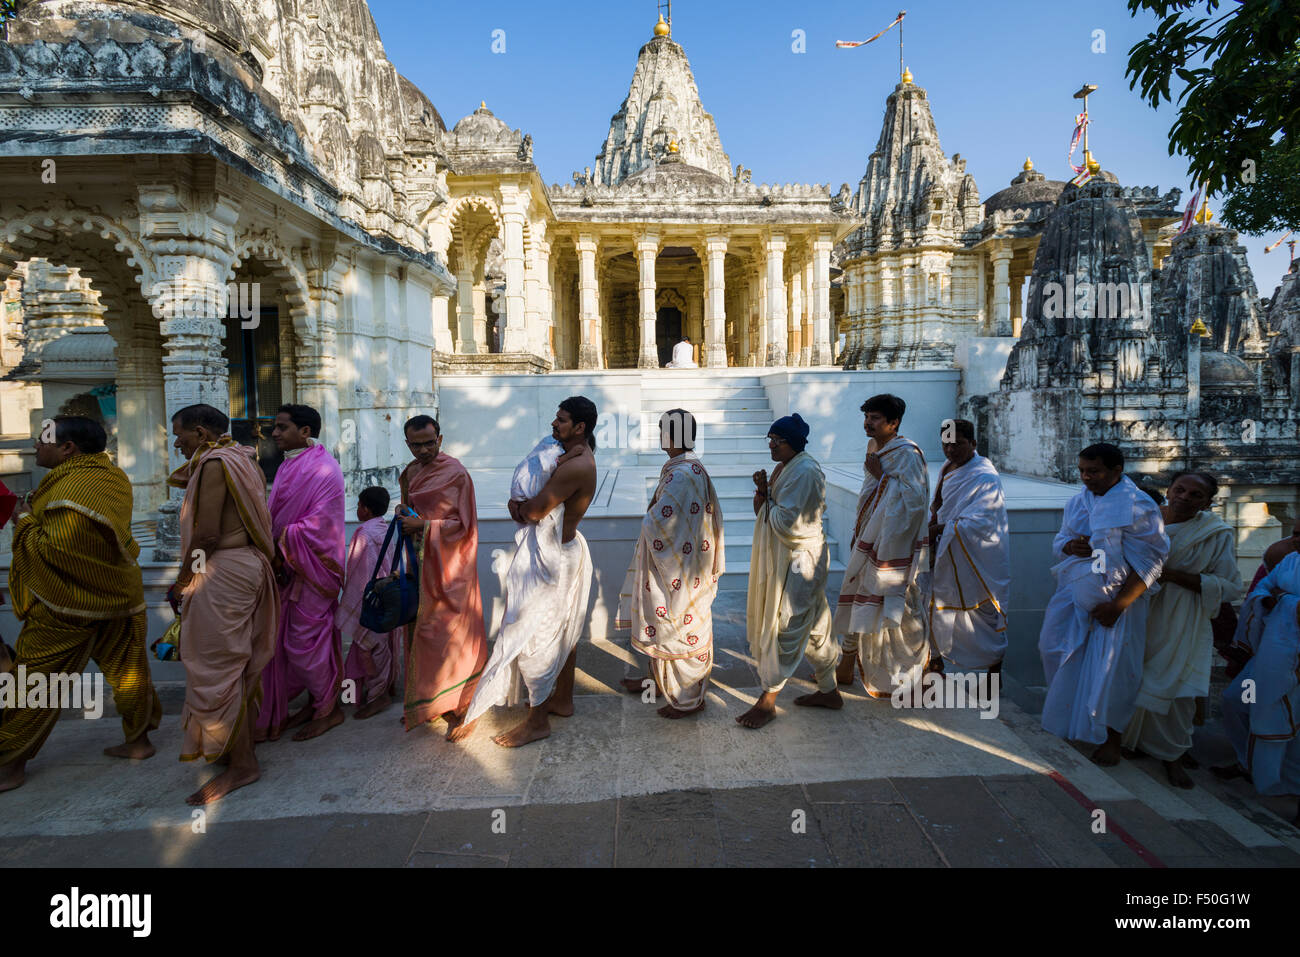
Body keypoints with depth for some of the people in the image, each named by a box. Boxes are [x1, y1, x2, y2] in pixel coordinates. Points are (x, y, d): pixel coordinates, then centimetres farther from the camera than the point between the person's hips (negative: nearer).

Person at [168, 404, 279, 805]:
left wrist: (181, 582, -9)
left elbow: (207, 534, -18)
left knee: (217, 667, -2)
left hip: (223, 572, -10)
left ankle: (241, 764, 6)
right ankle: (240, 742, 32)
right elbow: (176, 478, 26)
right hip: (248, 565, 10)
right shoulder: (240, 459, 16)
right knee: (237, 664, 18)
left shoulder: (215, 463, -15)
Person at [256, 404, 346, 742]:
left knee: (304, 643, -2)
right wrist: (274, 549, 2)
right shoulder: (289, 465, 12)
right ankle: (316, 701, 28)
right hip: (287, 566, 9)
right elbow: (278, 517, 17)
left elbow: (319, 523, -22)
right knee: (289, 637, 14)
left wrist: (281, 547, -19)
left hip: (310, 568, -9)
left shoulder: (323, 469, -16)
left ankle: (330, 709, 15)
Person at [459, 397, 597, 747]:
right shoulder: (573, 455, 8)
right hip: (566, 551, 10)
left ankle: (537, 721, 10)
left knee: (533, 637, -1)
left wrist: (521, 503, -3)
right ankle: (562, 699, 35)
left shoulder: (576, 467, -25)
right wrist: (518, 502, -11)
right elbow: (527, 500, 10)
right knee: (562, 631, 19)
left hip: (550, 560, -10)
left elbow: (535, 510, -24)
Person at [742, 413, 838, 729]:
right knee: (814, 626, 17)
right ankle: (829, 691, 29)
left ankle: (768, 700, 7)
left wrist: (767, 497, -8)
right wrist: (762, 491, -6)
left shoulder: (804, 472, -19)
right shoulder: (784, 467, 11)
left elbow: (785, 521, -24)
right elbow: (763, 513, 12)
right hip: (783, 558, 10)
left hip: (799, 562, -10)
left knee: (784, 627, -3)